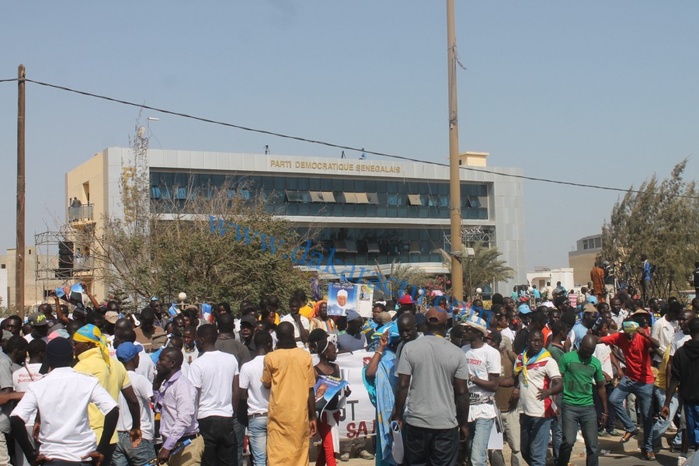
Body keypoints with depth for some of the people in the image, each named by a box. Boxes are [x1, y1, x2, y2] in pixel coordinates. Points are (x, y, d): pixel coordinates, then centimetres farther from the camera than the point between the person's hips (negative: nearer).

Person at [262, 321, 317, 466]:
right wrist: (313, 417, 6)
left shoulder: (271, 357, -5)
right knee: (299, 454, 8)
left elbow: (266, 384, 10)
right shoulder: (305, 356, -2)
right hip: (300, 414, 1)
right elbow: (310, 389, 0)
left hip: (279, 413, -1)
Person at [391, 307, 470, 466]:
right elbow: (462, 392, -4)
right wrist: (464, 424, 7)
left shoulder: (410, 347, -4)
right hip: (446, 423, -1)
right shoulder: (457, 353, -5)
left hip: (416, 421, 1)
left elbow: (403, 386, -6)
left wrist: (398, 415, 6)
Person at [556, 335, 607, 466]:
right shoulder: (567, 357, -3)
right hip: (569, 406, -3)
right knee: (568, 441, -14)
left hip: (588, 407, 4)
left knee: (593, 445, 1)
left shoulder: (596, 362, 9)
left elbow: (600, 387, 18)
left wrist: (604, 411, 18)